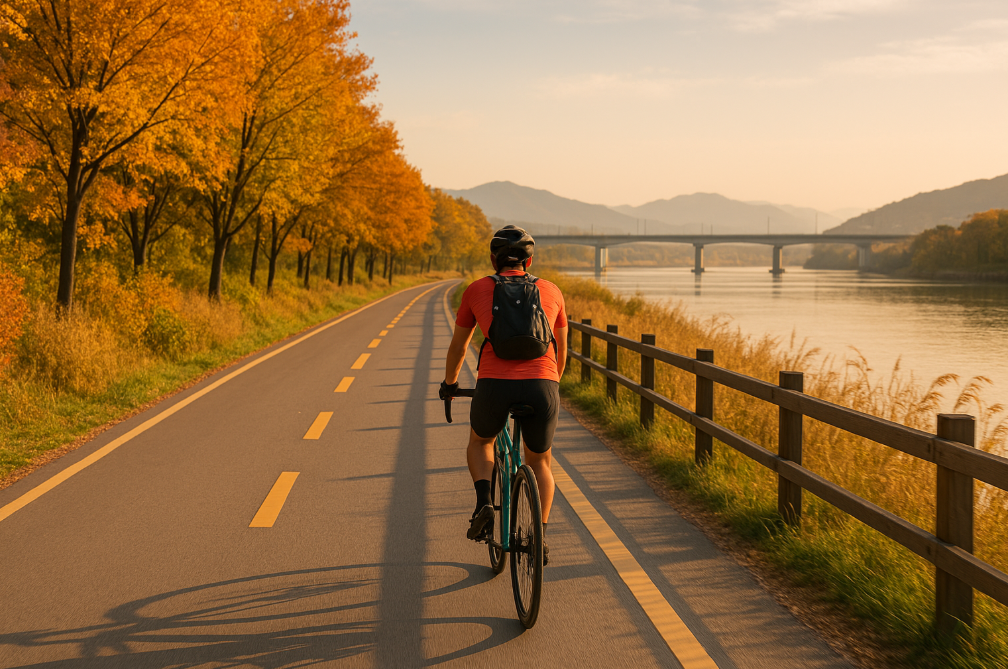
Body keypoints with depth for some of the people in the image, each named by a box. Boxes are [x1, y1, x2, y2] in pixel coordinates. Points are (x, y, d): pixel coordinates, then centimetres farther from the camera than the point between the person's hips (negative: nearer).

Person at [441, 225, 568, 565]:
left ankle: (483, 501, 7)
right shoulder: (551, 291, 20)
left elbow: (458, 347, 27)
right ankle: (540, 538, 17)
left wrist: (450, 383, 45)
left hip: (495, 384, -1)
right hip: (542, 386, 1)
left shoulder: (477, 289, 16)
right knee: (540, 462, 26)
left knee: (479, 441, 31)